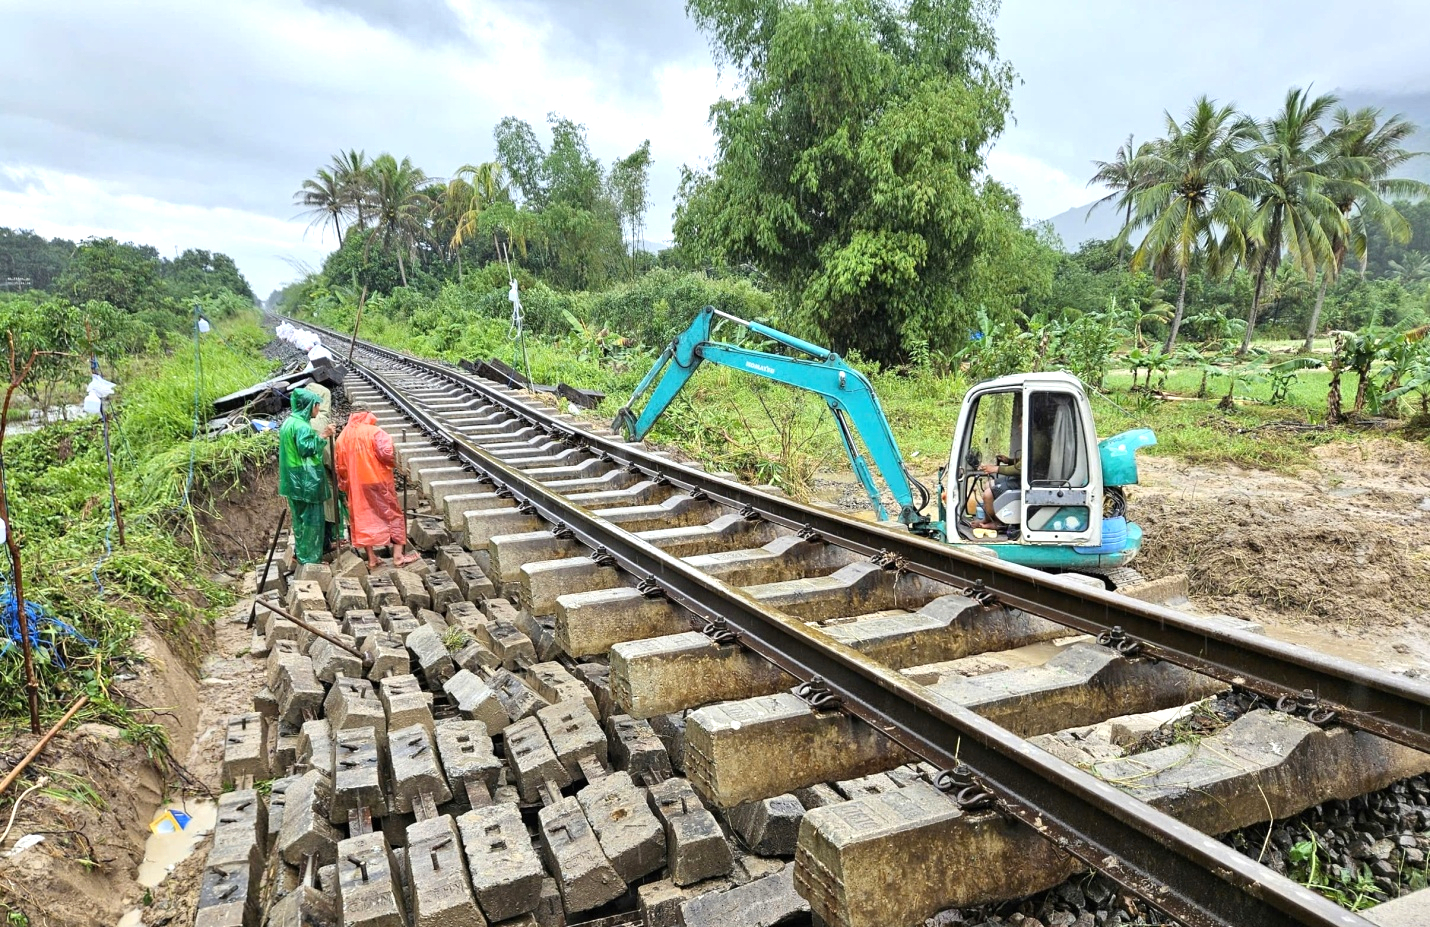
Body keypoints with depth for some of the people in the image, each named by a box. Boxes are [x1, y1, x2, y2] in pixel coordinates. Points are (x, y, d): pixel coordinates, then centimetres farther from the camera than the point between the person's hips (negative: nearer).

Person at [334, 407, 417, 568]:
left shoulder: (343, 436, 9)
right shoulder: (374, 432, -9)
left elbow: (339, 464, 11)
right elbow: (387, 453, -21)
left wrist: (344, 484, 20)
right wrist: (394, 462, -1)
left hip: (355, 484, 5)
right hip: (378, 480, -5)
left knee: (363, 518, 12)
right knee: (394, 514, 4)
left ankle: (371, 558, 12)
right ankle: (398, 555, 0)